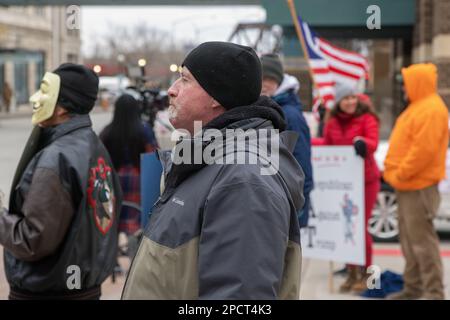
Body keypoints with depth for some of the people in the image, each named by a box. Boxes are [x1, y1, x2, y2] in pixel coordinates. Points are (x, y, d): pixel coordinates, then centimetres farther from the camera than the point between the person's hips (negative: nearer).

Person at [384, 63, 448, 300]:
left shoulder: (431, 110, -15)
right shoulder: (419, 107, 18)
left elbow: (423, 150, -23)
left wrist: (399, 174, -17)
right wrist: (395, 173, 14)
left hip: (418, 186, -11)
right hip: (409, 184, 11)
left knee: (421, 239, -8)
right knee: (409, 238, 14)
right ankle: (413, 288, 22)